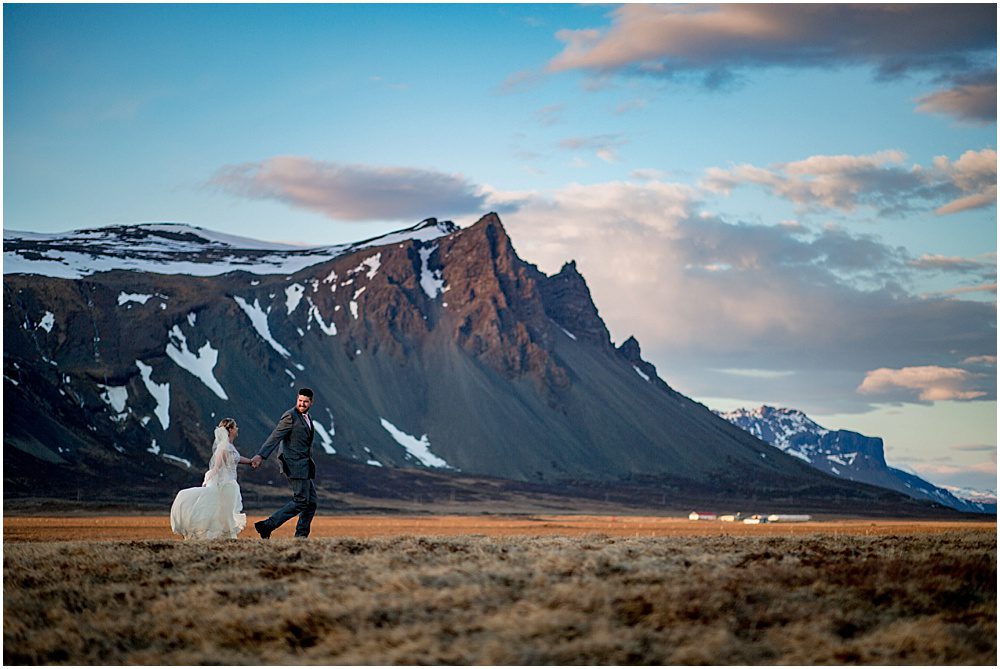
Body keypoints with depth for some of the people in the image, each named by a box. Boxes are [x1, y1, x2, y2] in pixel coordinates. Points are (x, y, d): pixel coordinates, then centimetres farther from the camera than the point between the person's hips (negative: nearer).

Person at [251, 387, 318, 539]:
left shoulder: (307, 418, 16)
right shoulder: (290, 417, -11)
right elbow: (275, 437, -18)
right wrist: (260, 456, -26)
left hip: (306, 466, 9)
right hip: (295, 466, -9)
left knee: (311, 503, 6)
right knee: (301, 501, -12)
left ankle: (301, 537, 11)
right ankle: (267, 526, -9)